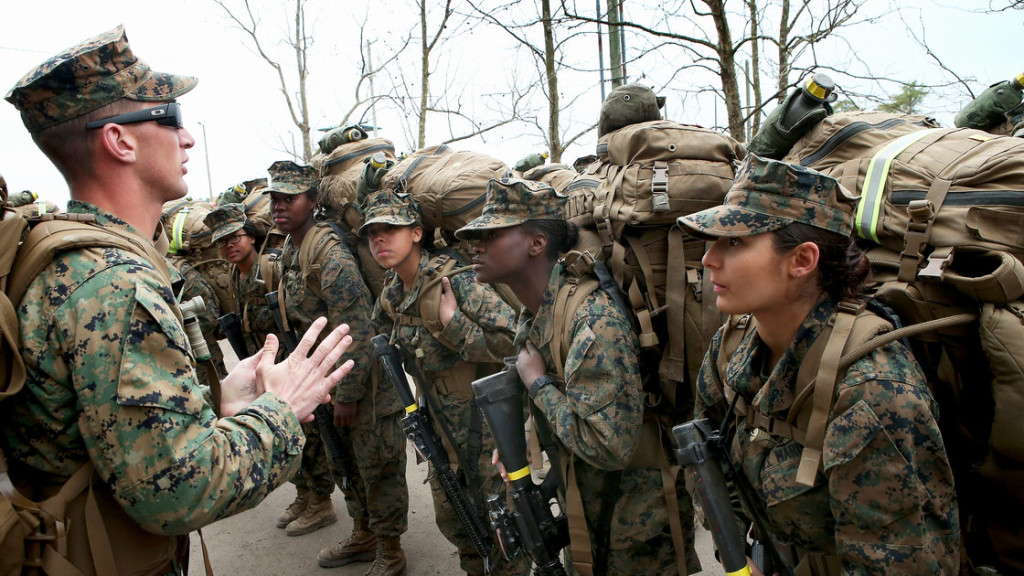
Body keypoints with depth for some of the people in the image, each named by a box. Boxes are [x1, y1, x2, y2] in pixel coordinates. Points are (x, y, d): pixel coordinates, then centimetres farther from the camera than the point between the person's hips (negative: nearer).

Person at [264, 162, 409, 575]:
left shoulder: (330, 255, -23)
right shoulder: (289, 252, 7)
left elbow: (357, 331, -26)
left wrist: (348, 396, -22)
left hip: (365, 380, -9)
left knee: (378, 468, 4)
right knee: (346, 464, 22)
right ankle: (363, 536, 40)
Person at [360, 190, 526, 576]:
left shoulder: (454, 281, -24)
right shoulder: (392, 293, 1)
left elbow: (514, 339, -29)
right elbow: (382, 329, 24)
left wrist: (453, 324, -30)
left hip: (485, 417, -7)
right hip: (441, 422, 8)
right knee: (450, 517, 20)